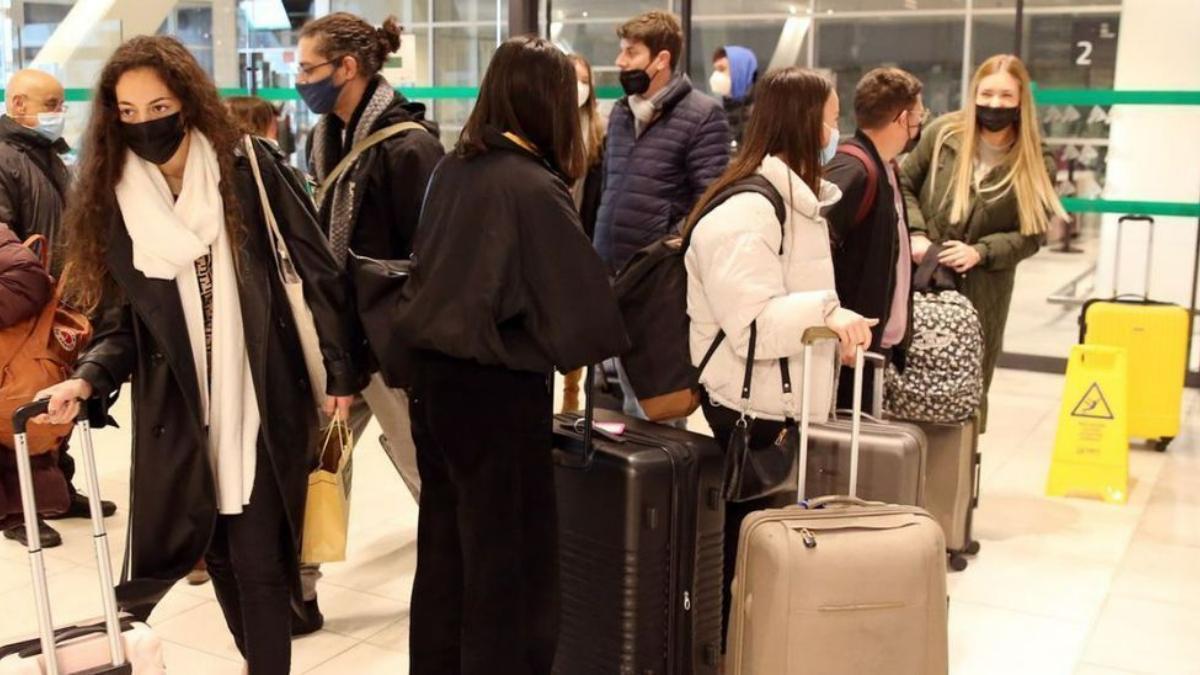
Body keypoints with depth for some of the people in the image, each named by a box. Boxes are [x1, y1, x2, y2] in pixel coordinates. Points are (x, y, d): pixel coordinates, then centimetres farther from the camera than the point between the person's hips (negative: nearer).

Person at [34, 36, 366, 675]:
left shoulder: (250, 173, -5)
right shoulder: (111, 200, 4)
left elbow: (317, 275, -1)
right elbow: (119, 321, 5)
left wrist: (341, 372, -2)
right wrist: (89, 377, -14)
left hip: (262, 409, -3)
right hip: (176, 419, 3)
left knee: (258, 564, -1)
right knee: (222, 560, 12)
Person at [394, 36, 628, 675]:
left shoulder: (452, 167, 4)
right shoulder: (535, 186, -17)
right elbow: (584, 302, -19)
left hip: (435, 371, 7)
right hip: (496, 386, -7)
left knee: (444, 542, 19)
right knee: (507, 551, 7)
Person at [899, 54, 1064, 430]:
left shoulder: (1035, 163, -2)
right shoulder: (944, 134, 0)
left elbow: (1032, 235, -1)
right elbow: (904, 185, 9)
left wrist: (981, 251, -16)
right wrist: (915, 234, -7)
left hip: (982, 291, 0)